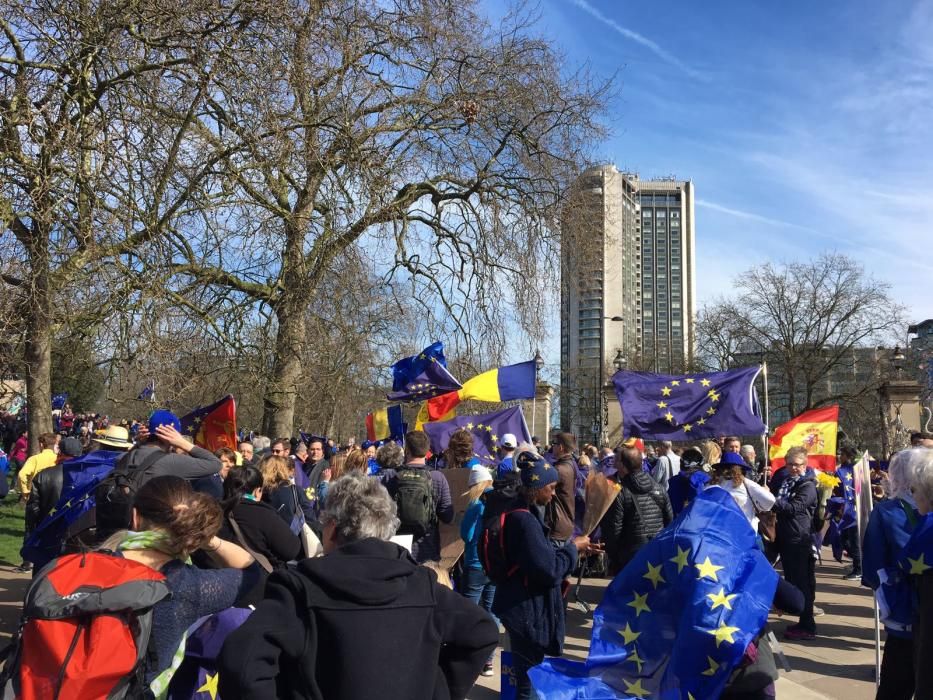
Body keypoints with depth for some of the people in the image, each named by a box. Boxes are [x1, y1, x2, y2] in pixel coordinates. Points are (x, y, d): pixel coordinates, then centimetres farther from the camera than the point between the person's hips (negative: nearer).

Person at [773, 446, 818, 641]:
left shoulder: (808, 486, -8)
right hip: (786, 539, 8)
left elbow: (794, 508, -20)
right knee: (791, 581, 13)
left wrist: (772, 499, -24)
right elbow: (779, 507, 24)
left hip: (800, 541, -8)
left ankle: (807, 626, 4)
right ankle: (802, 622, 23)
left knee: (803, 583, -3)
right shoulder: (785, 482, 15)